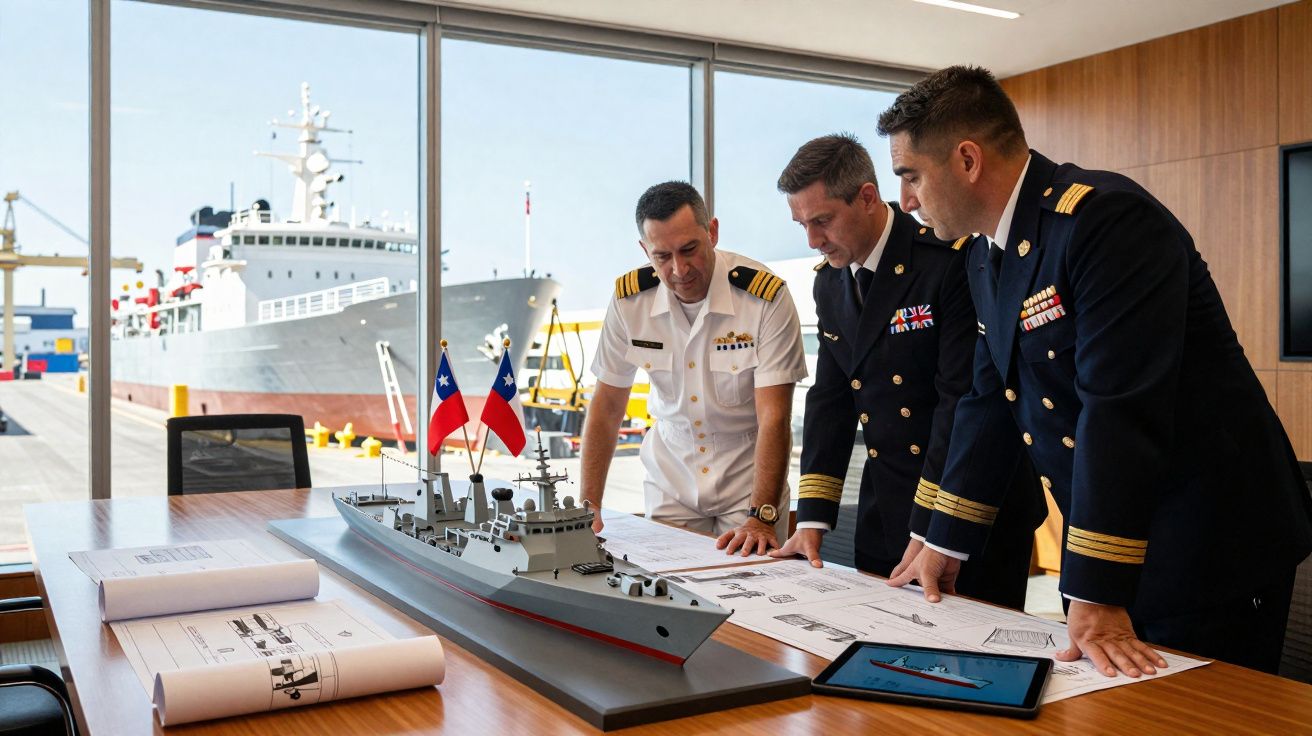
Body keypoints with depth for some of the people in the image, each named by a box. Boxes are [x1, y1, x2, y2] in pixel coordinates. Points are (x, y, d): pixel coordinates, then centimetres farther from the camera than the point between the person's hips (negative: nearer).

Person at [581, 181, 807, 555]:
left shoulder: (766, 296, -21)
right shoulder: (629, 298, -11)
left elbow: (773, 418, -22)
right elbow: (607, 406, -3)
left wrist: (762, 517, -29)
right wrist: (589, 506, -7)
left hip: (748, 479, -2)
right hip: (669, 482, 3)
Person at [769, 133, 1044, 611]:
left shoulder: (951, 262, -17)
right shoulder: (829, 282, 6)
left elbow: (964, 400, -20)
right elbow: (830, 399, 8)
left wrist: (928, 532, -20)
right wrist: (812, 521, 1)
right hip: (885, 510, 6)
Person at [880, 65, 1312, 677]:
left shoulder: (1109, 221, -22)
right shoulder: (985, 256, 6)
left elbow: (1122, 411, -28)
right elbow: (990, 402, 12)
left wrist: (1096, 596, -28)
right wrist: (944, 545, 11)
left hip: (1212, 552, -8)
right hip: (1099, 553, 8)